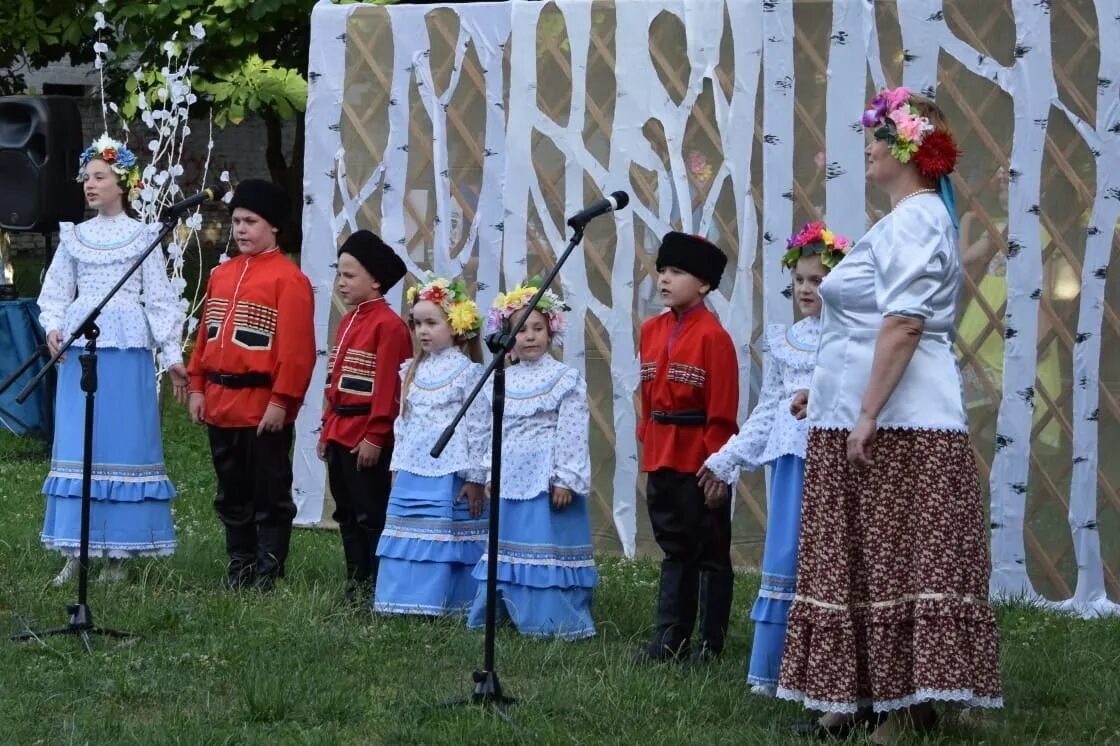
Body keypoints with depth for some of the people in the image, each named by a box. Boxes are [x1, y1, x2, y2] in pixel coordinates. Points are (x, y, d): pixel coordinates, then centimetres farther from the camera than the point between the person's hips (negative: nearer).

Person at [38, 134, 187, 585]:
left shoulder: (142, 237, 5)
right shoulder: (74, 236, 12)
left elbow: (159, 298, 4)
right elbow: (56, 292, 13)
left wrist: (172, 354, -2)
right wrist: (54, 327, -7)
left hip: (127, 349, -3)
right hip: (79, 346, 3)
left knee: (124, 442, -3)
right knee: (75, 443, 0)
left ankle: (118, 553, 0)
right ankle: (75, 552, 3)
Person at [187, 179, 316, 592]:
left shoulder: (288, 279, -9)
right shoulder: (221, 274, 13)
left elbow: (296, 347, -14)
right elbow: (204, 335, 17)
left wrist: (282, 401, -17)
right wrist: (198, 387, 10)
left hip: (263, 406, -7)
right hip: (221, 403, 7)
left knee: (269, 492, 1)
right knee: (231, 492, 13)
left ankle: (268, 571, 5)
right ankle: (239, 565, 22)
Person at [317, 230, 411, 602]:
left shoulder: (388, 325, -13)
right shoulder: (348, 322, 15)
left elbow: (387, 387, -17)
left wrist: (375, 436, -18)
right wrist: (328, 429, 17)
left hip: (367, 438, -9)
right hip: (339, 433, 9)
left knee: (371, 515, -5)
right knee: (347, 515, 13)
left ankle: (377, 589, 0)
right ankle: (355, 586, 20)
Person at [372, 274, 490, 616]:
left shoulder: (467, 371, -7)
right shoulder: (413, 371, 13)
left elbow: (479, 427, -9)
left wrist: (475, 478, -11)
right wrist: (398, 466, 14)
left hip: (448, 476, -6)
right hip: (411, 474, 7)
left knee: (446, 541, -5)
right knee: (407, 541, 6)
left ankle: (442, 605, -1)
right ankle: (405, 603, 12)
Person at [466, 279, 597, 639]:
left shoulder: (566, 379, -7)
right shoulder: (502, 381, 11)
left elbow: (572, 434, -12)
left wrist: (565, 480, -17)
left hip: (547, 482, -6)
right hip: (509, 482, 6)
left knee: (547, 552, -5)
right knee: (507, 551, 13)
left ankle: (553, 622, -1)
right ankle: (494, 613, 20)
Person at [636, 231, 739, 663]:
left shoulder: (713, 336, -12)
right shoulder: (651, 331, 8)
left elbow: (722, 412, -13)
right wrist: (647, 446, 11)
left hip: (700, 462, -7)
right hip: (661, 460, 7)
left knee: (710, 552, 3)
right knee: (675, 550, 12)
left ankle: (711, 644, 9)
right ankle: (670, 640, 15)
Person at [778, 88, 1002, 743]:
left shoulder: (913, 220, -12)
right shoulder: (913, 218, 20)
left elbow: (904, 324, -22)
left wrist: (867, 414, -24)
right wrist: (829, 392, 27)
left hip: (895, 427, -11)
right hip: (877, 421, 11)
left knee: (897, 564, -9)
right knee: (867, 566, 11)